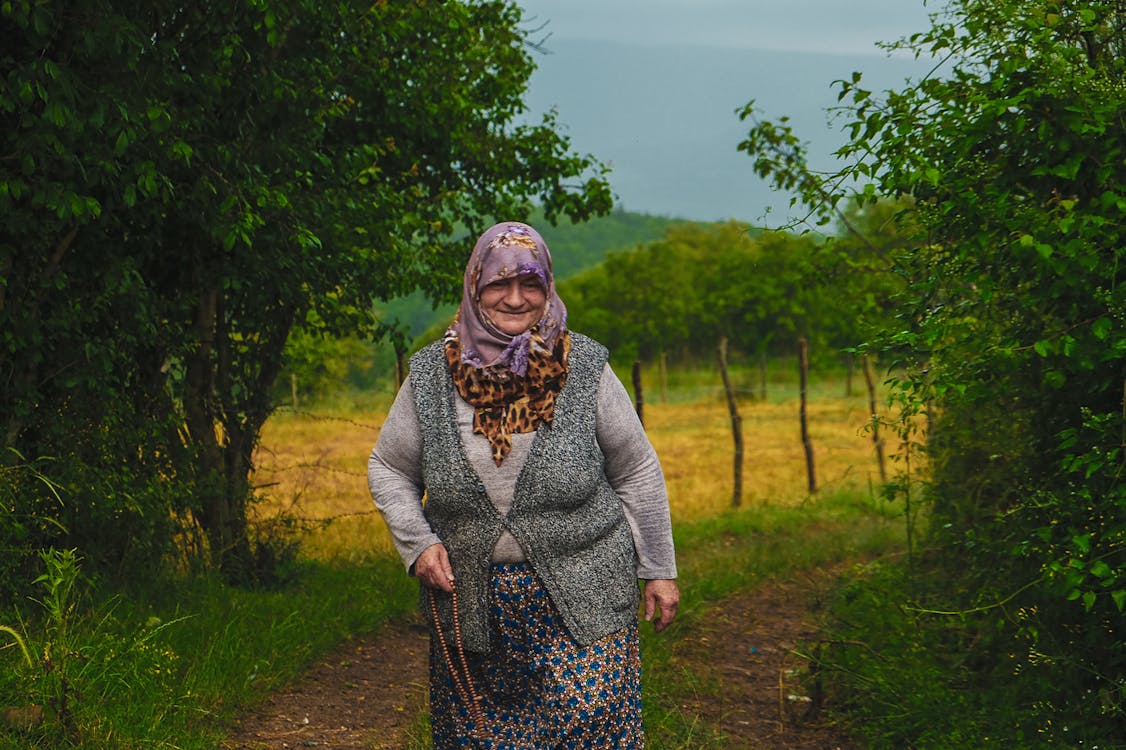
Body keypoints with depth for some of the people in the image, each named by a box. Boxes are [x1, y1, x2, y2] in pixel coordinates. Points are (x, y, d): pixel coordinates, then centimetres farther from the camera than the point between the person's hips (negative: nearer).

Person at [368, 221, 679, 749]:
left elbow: (637, 472, 3)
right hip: (469, 603, 2)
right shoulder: (433, 375, 0)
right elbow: (388, 469, 11)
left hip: (581, 598, -2)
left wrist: (659, 570, 4)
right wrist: (417, 542, -4)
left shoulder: (584, 368, -3)